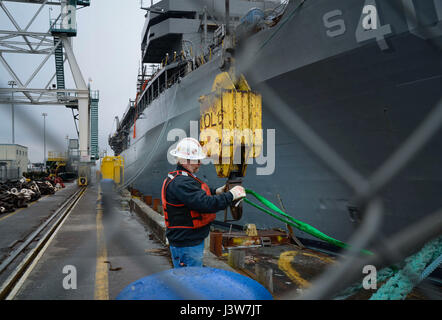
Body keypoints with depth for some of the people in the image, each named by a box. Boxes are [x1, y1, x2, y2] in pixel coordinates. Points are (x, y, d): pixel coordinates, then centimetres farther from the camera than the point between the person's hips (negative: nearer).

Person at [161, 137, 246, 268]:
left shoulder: (180, 178, 11)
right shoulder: (180, 183, -26)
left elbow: (197, 195, 25)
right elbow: (206, 203, -31)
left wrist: (215, 192, 10)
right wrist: (231, 195, -21)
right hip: (186, 244, -11)